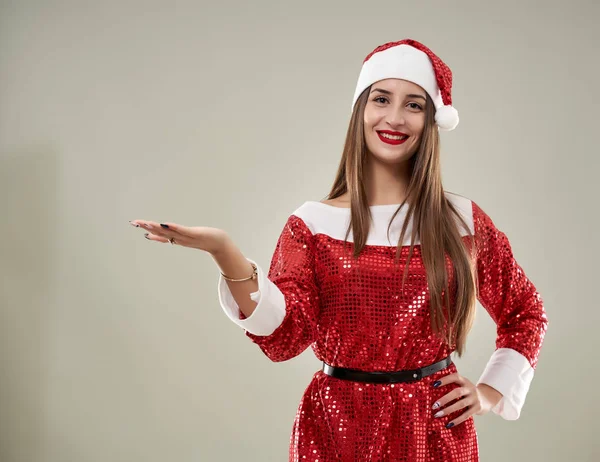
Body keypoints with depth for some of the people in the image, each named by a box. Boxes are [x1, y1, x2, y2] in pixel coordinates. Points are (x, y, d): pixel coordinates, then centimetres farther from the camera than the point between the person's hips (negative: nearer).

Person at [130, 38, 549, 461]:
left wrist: (493, 391, 2)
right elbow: (284, 337, -14)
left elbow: (527, 313, 12)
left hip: (435, 428, 1)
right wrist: (226, 255, -26)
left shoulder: (461, 220, 0)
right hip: (339, 426, -1)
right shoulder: (312, 223, -2)